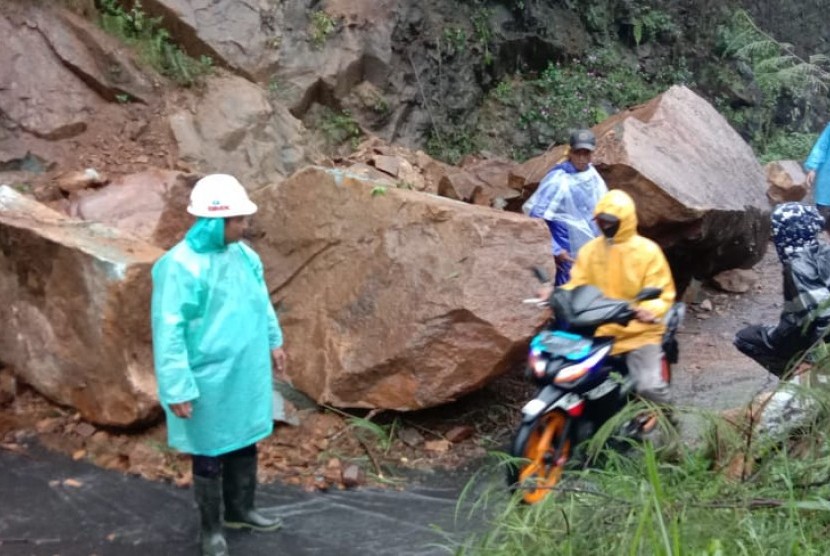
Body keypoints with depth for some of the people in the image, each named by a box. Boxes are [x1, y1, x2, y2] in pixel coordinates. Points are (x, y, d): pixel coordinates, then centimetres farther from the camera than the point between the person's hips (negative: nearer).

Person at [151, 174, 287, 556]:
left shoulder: (242, 254, 0)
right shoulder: (181, 266, -23)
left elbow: (261, 302, 17)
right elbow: (169, 331, -22)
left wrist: (274, 342, 22)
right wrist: (177, 388, -22)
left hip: (247, 373, 7)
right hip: (211, 381, -7)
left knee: (245, 443, 21)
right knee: (210, 454, 9)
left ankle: (240, 511, 41)